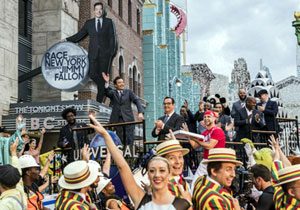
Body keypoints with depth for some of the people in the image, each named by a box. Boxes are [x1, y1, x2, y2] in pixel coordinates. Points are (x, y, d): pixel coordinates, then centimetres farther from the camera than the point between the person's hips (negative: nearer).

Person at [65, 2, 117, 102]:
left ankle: (99, 100, 1)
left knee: (103, 75, -5)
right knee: (92, 74, -12)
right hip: (93, 53, 2)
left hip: (105, 53, -2)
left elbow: (112, 38, 6)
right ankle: (106, 90, 11)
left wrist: (112, 51, -4)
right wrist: (67, 40, 4)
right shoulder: (89, 23, 15)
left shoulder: (109, 22, 10)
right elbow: (79, 35, 14)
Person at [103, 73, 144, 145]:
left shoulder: (128, 92, 12)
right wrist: (107, 83, -28)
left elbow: (137, 101, 2)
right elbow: (107, 93, -10)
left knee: (129, 140, -4)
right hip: (117, 120, 0)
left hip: (128, 119, 0)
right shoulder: (113, 93, 12)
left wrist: (140, 112, -15)